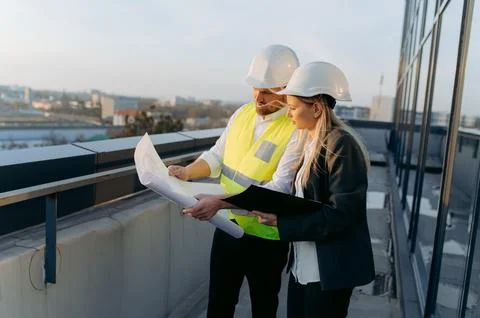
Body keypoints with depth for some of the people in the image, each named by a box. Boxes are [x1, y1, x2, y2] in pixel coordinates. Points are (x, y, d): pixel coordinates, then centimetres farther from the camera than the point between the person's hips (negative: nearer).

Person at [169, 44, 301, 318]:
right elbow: (216, 156, 7)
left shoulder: (297, 130, -20)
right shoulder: (243, 113, 1)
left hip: (266, 236, -5)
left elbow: (280, 188, -27)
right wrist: (188, 172, -12)